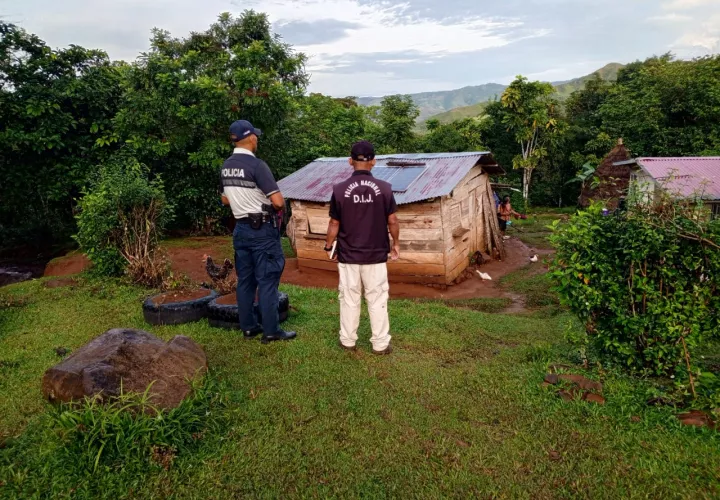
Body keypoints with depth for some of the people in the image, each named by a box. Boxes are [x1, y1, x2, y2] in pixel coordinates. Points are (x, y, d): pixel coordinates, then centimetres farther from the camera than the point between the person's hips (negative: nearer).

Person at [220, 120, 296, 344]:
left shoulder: (225, 167, 6)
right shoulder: (257, 165, -18)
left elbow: (225, 200, 18)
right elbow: (278, 201, -22)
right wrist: (279, 207, 0)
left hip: (241, 228, 7)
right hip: (263, 229, -7)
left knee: (245, 279, 13)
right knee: (267, 280, -1)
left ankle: (248, 327, 22)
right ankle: (271, 331, 5)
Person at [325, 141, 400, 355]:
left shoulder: (340, 189, -9)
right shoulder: (384, 188, -8)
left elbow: (334, 224, -2)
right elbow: (392, 221, -2)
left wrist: (329, 247, 13)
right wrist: (396, 243, 14)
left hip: (348, 255, 0)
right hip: (376, 255, 0)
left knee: (349, 298, 13)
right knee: (377, 300, 9)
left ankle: (348, 341, 24)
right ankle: (380, 344, 17)